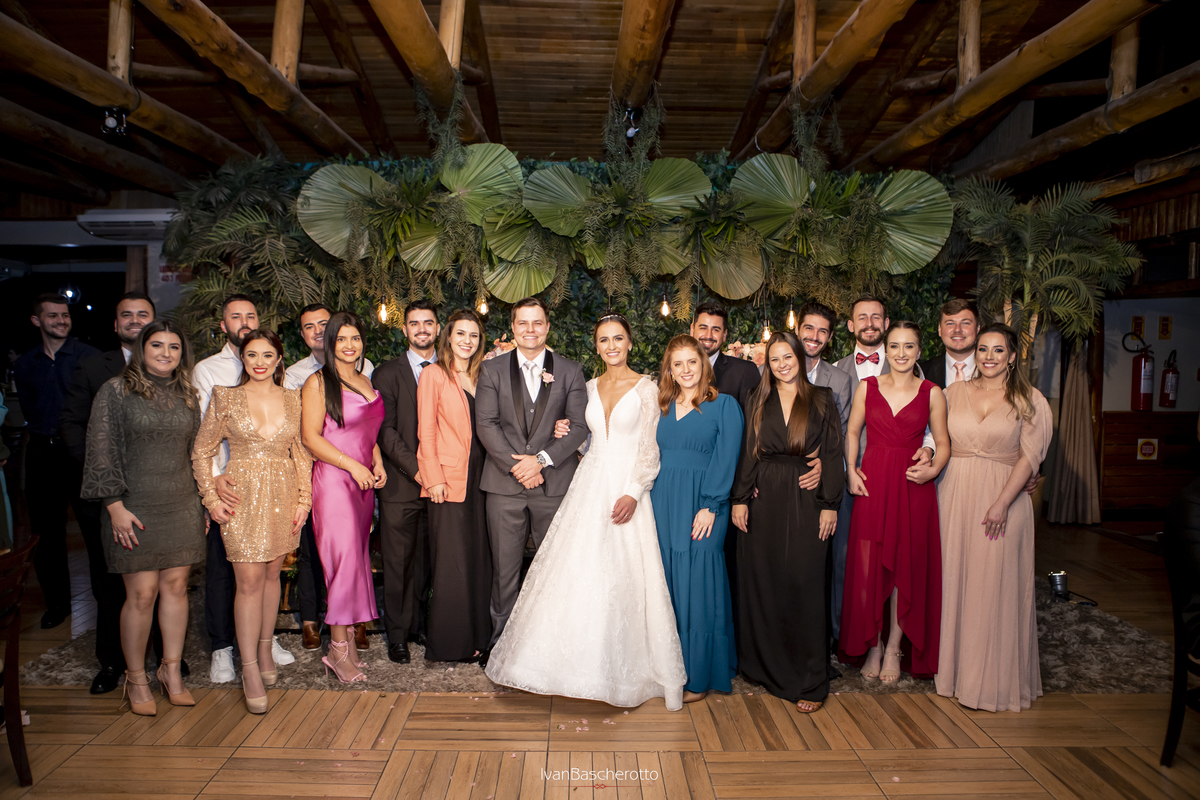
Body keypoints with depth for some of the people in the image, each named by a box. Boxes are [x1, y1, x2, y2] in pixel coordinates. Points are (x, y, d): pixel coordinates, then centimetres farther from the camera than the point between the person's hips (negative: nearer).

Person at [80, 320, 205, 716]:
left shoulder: (187, 396, 10)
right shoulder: (116, 391, -3)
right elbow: (101, 452, -5)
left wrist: (203, 499, 13)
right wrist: (115, 506, -11)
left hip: (182, 506, 4)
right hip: (135, 508, -4)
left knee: (176, 586, 7)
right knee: (142, 593, -1)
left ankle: (172, 670, 21)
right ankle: (136, 679, 16)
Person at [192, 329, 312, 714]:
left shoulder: (293, 399, 6)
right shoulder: (225, 397, 1)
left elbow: (302, 452, 9)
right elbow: (203, 450, 4)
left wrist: (304, 498, 4)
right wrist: (211, 498, -3)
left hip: (283, 496, 3)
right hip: (243, 495, -2)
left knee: (271, 574, 11)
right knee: (249, 581, -4)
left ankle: (265, 651, 26)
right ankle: (250, 671, 2)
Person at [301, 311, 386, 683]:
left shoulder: (366, 382, 15)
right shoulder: (317, 383, -4)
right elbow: (311, 437, -10)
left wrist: (377, 462, 7)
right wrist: (352, 465, -14)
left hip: (363, 482, 7)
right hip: (333, 480, -6)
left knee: (356, 556, 7)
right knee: (344, 557, -9)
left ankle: (347, 638, 16)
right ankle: (339, 648, 1)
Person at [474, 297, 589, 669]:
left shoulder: (570, 371, 7)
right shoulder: (492, 369, 7)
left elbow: (579, 426, 0)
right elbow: (485, 422, -2)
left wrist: (541, 460, -11)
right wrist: (515, 464, -11)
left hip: (555, 483, 0)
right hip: (504, 484, 0)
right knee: (504, 567, 6)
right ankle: (501, 636, 21)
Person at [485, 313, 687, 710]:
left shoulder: (645, 388, -2)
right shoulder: (590, 387, 11)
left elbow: (650, 448, -6)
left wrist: (633, 493, -16)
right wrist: (566, 435, 0)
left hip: (627, 488, -4)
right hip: (590, 484, 4)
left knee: (625, 578, -2)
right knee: (579, 571, 2)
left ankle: (626, 665, 13)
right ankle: (585, 659, 16)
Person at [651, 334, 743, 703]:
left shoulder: (724, 405, -1)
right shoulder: (662, 406, 13)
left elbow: (725, 460, -8)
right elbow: (654, 455, 13)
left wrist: (710, 507, -15)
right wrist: (647, 501, 3)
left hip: (702, 505, -5)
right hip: (663, 503, 5)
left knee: (697, 583, -1)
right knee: (667, 583, 8)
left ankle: (700, 675, 12)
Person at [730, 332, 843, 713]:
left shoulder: (822, 399, 4)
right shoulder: (759, 400, 10)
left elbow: (833, 453, 0)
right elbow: (748, 451, 6)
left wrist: (830, 505, -7)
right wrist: (740, 499, -1)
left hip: (805, 500, -2)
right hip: (763, 499, 2)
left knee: (803, 585, -2)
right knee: (762, 583, 7)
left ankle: (810, 681, 8)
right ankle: (767, 665, 24)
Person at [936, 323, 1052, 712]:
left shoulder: (1029, 400, 0)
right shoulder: (955, 391, 9)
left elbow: (1029, 456, -6)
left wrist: (1002, 503, -14)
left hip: (1002, 496, -3)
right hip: (954, 496, 3)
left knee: (994, 586, 0)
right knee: (954, 579, 8)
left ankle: (994, 678, 13)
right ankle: (954, 666, 22)